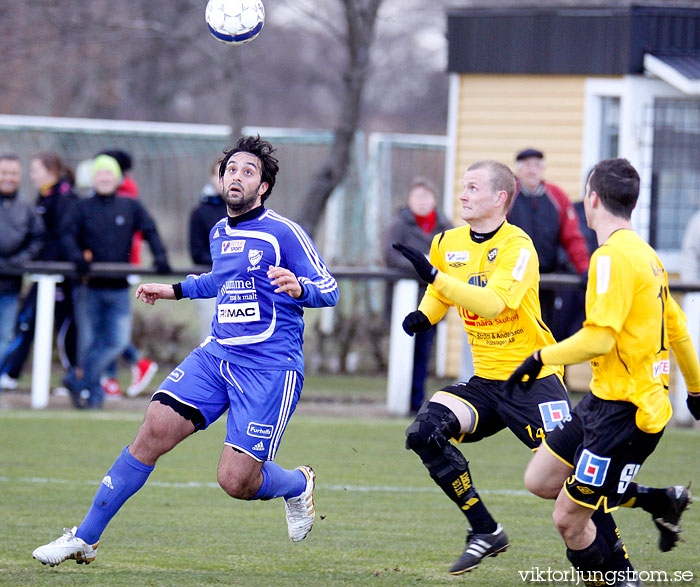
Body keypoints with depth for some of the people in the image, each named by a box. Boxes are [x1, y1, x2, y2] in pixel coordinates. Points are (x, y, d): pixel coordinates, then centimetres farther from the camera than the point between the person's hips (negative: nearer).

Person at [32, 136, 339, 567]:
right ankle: (85, 539, -3)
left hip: (269, 366, -6)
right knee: (154, 430, -9)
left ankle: (298, 485, 25)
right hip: (217, 354, 6)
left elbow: (330, 290, -10)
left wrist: (298, 288, -30)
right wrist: (174, 290, 35)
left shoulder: (284, 233, -9)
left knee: (236, 480, -11)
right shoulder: (220, 233, 13)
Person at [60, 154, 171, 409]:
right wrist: (78, 257, -23)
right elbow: (69, 236, -3)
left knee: (118, 341, -8)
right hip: (89, 287, -1)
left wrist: (160, 258, -12)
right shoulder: (83, 208, 5)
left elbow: (150, 232, 4)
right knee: (88, 342, -1)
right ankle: (94, 392, 13)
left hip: (119, 288, 1)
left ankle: (80, 379, 3)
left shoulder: (131, 207, 7)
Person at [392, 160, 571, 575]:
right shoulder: (449, 243, 6)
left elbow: (492, 303, -31)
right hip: (485, 381, 6)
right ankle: (486, 532, -4)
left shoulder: (517, 246, -15)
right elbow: (440, 292, 26)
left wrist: (434, 275, -36)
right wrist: (424, 315, 4)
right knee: (425, 430, -14)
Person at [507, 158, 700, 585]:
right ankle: (659, 501, 19)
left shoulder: (614, 256, -18)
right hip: (604, 399, 9)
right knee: (540, 481, 14)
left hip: (625, 411, -9)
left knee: (569, 518, -6)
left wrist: (541, 357, -15)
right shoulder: (644, 254, 12)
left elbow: (600, 338, -26)